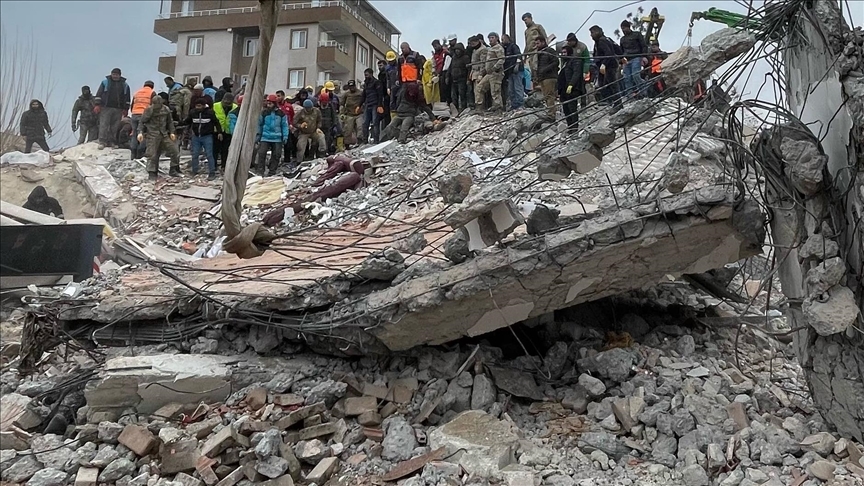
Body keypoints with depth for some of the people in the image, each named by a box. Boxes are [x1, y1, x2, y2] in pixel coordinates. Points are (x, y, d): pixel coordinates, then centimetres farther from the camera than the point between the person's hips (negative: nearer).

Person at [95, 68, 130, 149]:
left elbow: (127, 98, 15)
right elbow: (99, 94, 5)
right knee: (104, 125, -7)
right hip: (106, 108, -2)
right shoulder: (105, 82, 6)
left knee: (115, 127, 1)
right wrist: (97, 105, -4)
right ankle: (102, 142, -7)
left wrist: (126, 109, 9)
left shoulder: (124, 85, 12)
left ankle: (112, 142, 7)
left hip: (118, 109, 2)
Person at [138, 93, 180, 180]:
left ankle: (173, 170, 16)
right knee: (152, 155, -4)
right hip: (152, 135, -4)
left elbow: (170, 122, 15)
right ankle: (152, 174, 7)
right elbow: (141, 122, -3)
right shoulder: (149, 110, -7)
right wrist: (140, 132, -14)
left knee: (175, 151, 2)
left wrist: (171, 132, 7)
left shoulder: (166, 109, 3)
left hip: (164, 134, 4)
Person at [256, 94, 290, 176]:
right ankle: (260, 171, -3)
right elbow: (259, 125, 11)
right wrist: (257, 136, 10)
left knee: (276, 155, 3)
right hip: (265, 137, 0)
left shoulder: (281, 113, 1)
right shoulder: (264, 113, 3)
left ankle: (272, 171, 15)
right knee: (261, 153, -11)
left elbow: (285, 125, 7)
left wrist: (285, 137, 0)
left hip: (277, 138, 0)